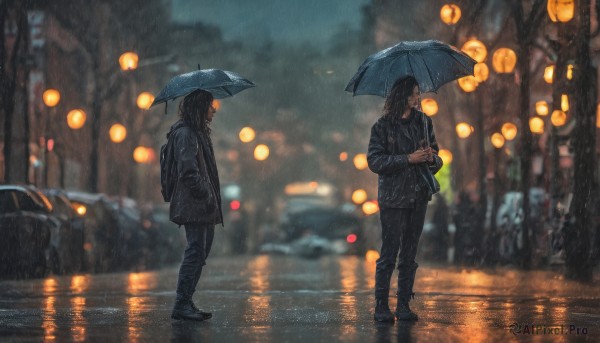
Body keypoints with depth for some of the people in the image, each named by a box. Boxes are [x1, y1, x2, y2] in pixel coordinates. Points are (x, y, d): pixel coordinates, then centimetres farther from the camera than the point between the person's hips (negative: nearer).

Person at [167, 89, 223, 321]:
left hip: (204, 207, 10)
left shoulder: (199, 132, 20)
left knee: (200, 253, 11)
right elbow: (188, 171, -20)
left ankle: (186, 302, 14)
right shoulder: (185, 133, -12)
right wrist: (206, 197, -20)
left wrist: (212, 198, 18)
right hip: (194, 205, -10)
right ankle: (181, 305, -10)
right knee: (195, 252, -11)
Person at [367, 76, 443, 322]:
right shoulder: (383, 126, -3)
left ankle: (404, 305, 9)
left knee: (410, 252, 5)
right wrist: (408, 159, -16)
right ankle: (381, 306, 1)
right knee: (389, 251, -6)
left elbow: (436, 161, 16)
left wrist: (432, 158, -8)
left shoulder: (423, 122, 10)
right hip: (393, 196, -4)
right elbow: (374, 161, -10)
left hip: (419, 195, 4)